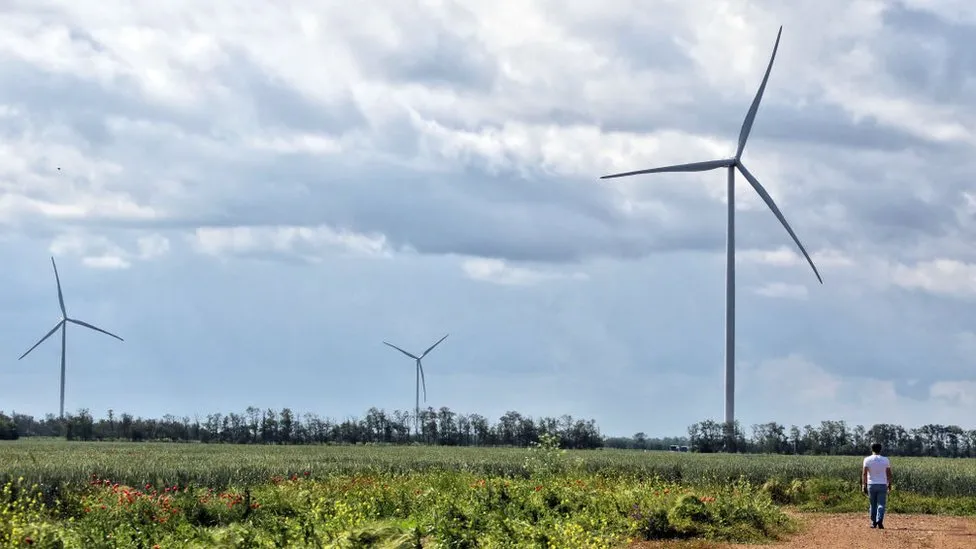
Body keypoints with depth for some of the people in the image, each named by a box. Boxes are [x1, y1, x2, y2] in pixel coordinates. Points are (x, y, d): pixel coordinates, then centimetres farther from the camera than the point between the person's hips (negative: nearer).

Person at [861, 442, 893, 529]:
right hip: (882, 485, 0)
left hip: (871, 485, 0)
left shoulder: (867, 460, -2)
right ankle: (879, 521, -21)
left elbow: (864, 473, -8)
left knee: (873, 504, 13)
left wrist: (864, 485, -7)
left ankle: (873, 522, 15)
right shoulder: (885, 460, 1)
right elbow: (889, 474, 4)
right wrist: (889, 484, 16)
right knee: (881, 504, -2)